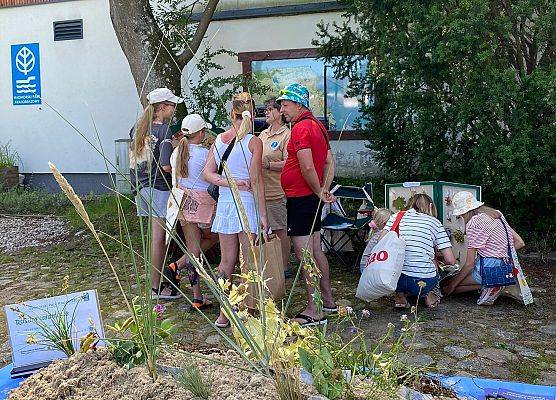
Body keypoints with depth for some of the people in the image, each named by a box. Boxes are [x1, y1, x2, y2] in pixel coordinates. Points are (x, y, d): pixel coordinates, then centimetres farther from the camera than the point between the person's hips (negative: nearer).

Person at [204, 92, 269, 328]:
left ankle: (224, 314, 19)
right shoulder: (254, 142, -8)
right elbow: (256, 181, -12)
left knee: (227, 261, 12)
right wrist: (263, 214, -9)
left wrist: (229, 182, -9)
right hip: (248, 203, -5)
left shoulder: (219, 140, 6)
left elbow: (208, 174, 1)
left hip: (224, 203, 5)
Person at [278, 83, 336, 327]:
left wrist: (319, 192, -9)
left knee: (304, 253, -5)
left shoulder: (301, 128, -15)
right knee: (315, 250, 16)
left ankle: (314, 311, 0)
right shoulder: (317, 126, 15)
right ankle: (328, 301, 26)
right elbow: (330, 162, 16)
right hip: (312, 198, 10)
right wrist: (324, 190, 8)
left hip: (300, 198, -10)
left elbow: (307, 168, -22)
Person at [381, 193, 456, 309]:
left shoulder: (397, 217, 14)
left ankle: (399, 294, 13)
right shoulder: (435, 222, 10)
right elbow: (450, 260, 5)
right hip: (424, 282, 0)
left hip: (395, 280, 0)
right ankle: (426, 294, 14)